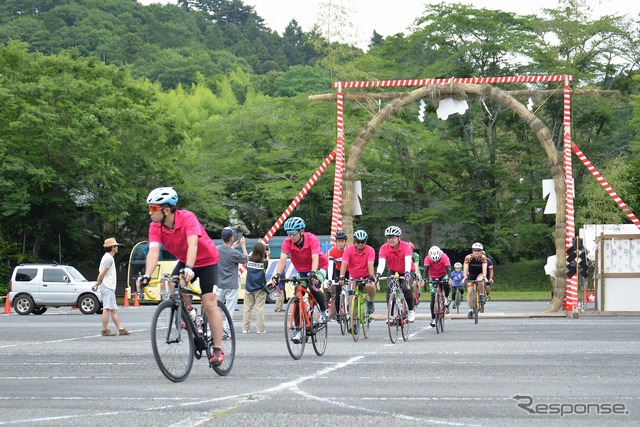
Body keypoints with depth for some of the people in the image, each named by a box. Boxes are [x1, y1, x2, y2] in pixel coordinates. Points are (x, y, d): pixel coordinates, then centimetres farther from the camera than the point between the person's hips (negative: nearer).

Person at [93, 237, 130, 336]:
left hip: (109, 287, 10)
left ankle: (121, 329, 9)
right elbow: (102, 273, -18)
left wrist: (97, 284, 14)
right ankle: (104, 330, -7)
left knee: (114, 310, 8)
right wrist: (97, 284, -10)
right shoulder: (109, 258, -13)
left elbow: (101, 273, 18)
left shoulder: (108, 257, 20)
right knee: (107, 309, -9)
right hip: (107, 287, -10)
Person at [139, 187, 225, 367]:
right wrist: (147, 275, -43)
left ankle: (218, 350, -3)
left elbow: (192, 244, -43)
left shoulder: (187, 217, -31)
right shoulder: (155, 226, -17)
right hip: (184, 261, 5)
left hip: (207, 261, -5)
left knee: (210, 305, -10)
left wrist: (189, 268, -58)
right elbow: (153, 251, -28)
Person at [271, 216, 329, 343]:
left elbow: (315, 258, -39)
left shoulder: (312, 239, -27)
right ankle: (299, 330, -4)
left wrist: (313, 274, -55)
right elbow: (283, 259, -28)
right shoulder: (288, 242, -18)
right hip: (302, 270, 4)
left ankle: (324, 310, -4)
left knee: (313, 287, -32)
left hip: (319, 268, -4)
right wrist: (277, 275, -44)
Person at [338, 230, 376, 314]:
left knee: (371, 286, -34)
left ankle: (370, 302, -7)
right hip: (353, 278, 2)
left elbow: (370, 265, -28)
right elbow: (344, 264, -24)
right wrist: (341, 277, -40)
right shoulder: (348, 250, -13)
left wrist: (371, 277, -45)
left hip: (366, 277, -2)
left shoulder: (370, 250, -15)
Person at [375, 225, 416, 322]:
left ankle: (411, 310, -5)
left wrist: (407, 273, -58)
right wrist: (378, 274, -53)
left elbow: (408, 261, -39)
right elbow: (381, 262, -34)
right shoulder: (384, 248, -20)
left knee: (406, 288, -29)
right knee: (389, 289, -23)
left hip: (407, 272, -2)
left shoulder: (406, 246, -25)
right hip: (393, 272, 2)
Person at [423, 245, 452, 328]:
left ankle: (446, 298, -5)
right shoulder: (427, 258, -25)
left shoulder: (444, 257, -27)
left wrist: (449, 279, -53)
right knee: (433, 297, -9)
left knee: (446, 284, -36)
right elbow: (426, 270, -33)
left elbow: (448, 268, -36)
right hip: (433, 277, 1)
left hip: (443, 275, -1)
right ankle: (433, 319, -4)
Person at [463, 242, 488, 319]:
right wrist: (465, 278, -44)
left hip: (480, 274, -1)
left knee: (480, 281, -36)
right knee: (470, 292, -10)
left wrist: (484, 277, -48)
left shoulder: (483, 258, -23)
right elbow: (466, 268, -30)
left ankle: (482, 295, -10)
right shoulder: (468, 258, -23)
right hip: (471, 275, 1)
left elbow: (484, 268, -32)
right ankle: (470, 310, -1)